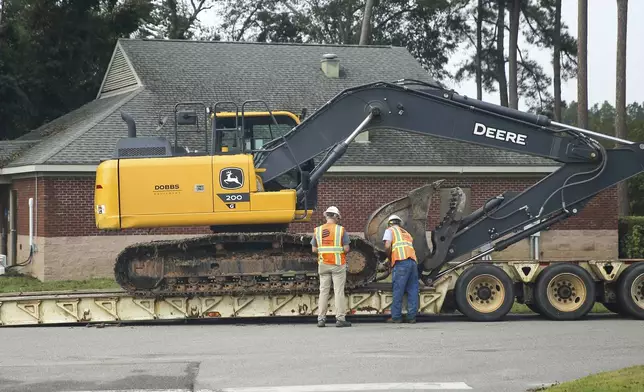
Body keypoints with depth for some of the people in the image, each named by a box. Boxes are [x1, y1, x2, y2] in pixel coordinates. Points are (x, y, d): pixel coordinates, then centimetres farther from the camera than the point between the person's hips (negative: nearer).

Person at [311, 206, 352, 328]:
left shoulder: (317, 230, 2)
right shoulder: (341, 230, -7)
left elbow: (314, 249, 4)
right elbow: (346, 249, -10)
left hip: (323, 264, 3)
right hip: (338, 265, -3)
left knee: (323, 291, 8)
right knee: (339, 291, -1)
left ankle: (321, 319, 6)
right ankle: (340, 319, -2)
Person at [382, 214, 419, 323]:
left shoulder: (390, 230, 13)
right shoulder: (406, 232, 32)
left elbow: (387, 246, -4)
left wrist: (390, 258, 12)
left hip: (401, 262, -5)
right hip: (413, 261, 5)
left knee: (398, 290, -2)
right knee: (412, 289, 7)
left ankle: (396, 316, -2)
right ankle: (411, 316, 4)